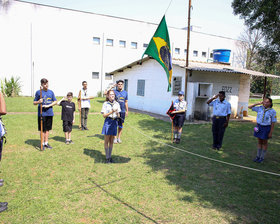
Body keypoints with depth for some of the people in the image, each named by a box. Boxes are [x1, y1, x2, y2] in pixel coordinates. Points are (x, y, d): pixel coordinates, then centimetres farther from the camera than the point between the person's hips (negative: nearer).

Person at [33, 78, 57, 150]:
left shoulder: (51, 92, 8)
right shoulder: (38, 92, 0)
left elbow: (55, 101, 8)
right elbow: (34, 102, 4)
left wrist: (48, 105, -7)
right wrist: (38, 102, -18)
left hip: (49, 113, 3)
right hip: (42, 113, -3)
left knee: (48, 129, 10)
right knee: (42, 129, 2)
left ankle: (46, 142, 21)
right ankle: (42, 143, 13)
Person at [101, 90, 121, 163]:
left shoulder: (117, 104, 7)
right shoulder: (105, 104, -3)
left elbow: (118, 116, 10)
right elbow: (104, 115, -7)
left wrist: (117, 113, -12)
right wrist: (112, 112, -19)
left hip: (114, 122, 3)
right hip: (108, 122, -3)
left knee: (111, 141, 10)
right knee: (107, 141, 3)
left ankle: (110, 156, 21)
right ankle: (107, 157, 12)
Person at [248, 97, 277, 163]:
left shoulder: (272, 111, -13)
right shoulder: (260, 108, -4)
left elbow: (273, 123, -10)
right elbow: (249, 107, 3)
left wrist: (271, 133, -10)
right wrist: (258, 103, -8)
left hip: (266, 128, -4)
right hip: (259, 126, 4)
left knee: (264, 143, 9)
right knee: (259, 142, 13)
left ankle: (262, 157, 21)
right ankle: (258, 156, 24)